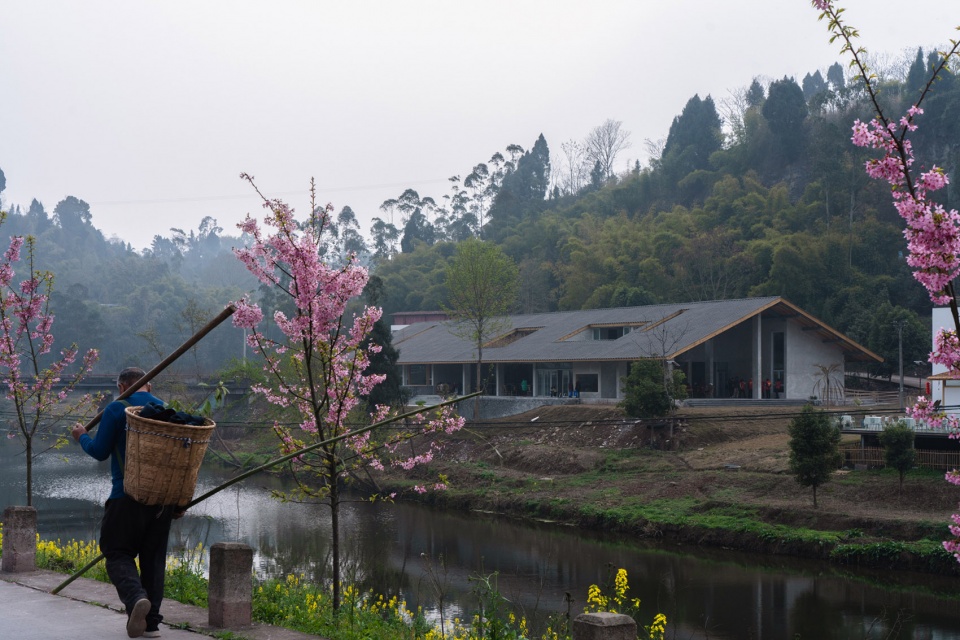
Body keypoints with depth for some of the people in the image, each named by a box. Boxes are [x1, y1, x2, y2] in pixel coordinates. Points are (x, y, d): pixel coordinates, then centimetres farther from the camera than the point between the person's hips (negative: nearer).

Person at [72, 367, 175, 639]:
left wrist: (82, 437, 18)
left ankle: (136, 597, -24)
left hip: (127, 495, -5)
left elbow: (100, 451, -4)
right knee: (153, 557, 11)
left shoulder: (117, 409, -5)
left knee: (118, 553, 3)